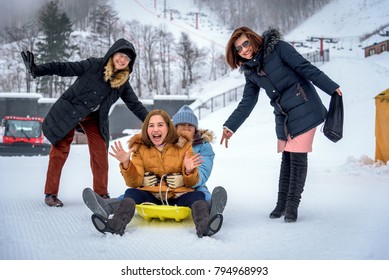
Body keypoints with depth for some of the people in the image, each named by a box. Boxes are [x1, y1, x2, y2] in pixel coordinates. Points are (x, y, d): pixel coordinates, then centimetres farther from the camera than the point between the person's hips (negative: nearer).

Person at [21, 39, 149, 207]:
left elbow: (135, 104, 4)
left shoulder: (123, 82, -4)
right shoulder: (93, 65, -19)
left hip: (94, 117, 4)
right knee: (60, 150, -3)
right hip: (69, 111, -4)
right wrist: (37, 70, -32)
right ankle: (50, 194, 6)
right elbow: (64, 68, -21)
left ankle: (101, 194, 10)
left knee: (100, 152, -3)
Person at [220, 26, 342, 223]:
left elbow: (305, 68, -11)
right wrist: (230, 127, 7)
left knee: (297, 157, -6)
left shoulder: (277, 48, -7)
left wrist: (331, 88, -14)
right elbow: (247, 102, 13)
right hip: (283, 117, 6)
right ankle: (282, 203, 15)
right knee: (287, 157, 8)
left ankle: (292, 205, 0)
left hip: (303, 109, -6)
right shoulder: (250, 72, 10)